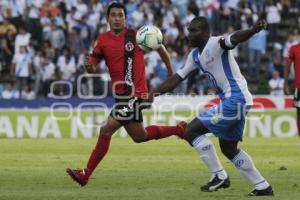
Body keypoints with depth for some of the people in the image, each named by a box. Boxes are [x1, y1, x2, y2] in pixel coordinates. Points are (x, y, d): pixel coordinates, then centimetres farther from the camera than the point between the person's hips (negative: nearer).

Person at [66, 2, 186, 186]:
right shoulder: (103, 40, 7)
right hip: (121, 95, 7)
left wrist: (171, 75, 9)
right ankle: (178, 130, 32)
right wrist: (89, 65, -16)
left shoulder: (137, 36, -7)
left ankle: (86, 174, -5)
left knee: (106, 130, -12)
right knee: (139, 136, 15)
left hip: (133, 93, -7)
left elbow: (161, 49, 5)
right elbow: (93, 66, 9)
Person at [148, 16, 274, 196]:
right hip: (234, 101, 10)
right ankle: (263, 187, 25)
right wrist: (156, 91, 10)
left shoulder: (215, 44, -14)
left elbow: (234, 38, -34)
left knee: (192, 130, -10)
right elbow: (178, 77, 21)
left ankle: (219, 176, -4)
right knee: (228, 148, 20)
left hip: (235, 99, -10)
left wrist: (254, 30, -54)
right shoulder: (195, 55, 14)